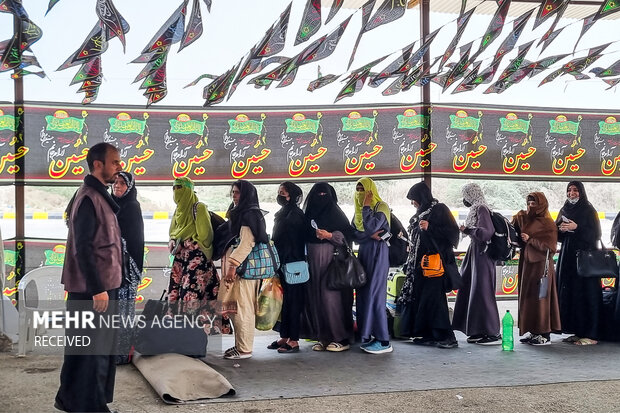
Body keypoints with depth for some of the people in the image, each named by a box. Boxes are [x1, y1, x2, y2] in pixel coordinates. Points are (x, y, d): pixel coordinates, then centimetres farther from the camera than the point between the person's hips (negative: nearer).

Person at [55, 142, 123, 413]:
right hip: (92, 289, -10)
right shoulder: (89, 198, -16)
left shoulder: (99, 196, 14)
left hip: (102, 284, 10)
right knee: (91, 349, -3)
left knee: (99, 347, 16)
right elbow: (82, 248, -21)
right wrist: (97, 288, -22)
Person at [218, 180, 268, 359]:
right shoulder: (238, 213, 19)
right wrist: (229, 266, 20)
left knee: (242, 307, -7)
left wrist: (233, 266, -24)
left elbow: (246, 243, -20)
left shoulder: (249, 214, -12)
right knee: (235, 307, 12)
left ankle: (244, 349, -3)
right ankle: (240, 344, 19)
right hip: (236, 266, 10)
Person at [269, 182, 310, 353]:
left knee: (293, 302, -4)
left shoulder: (295, 215, -12)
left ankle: (293, 341, 0)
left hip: (292, 266, -9)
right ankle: (284, 337, 18)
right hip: (282, 266, 9)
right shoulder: (281, 214, 16)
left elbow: (293, 243, -16)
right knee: (283, 301, 12)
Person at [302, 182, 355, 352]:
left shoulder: (336, 214, 1)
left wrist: (329, 235, -17)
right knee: (315, 298, 3)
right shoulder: (309, 215, 14)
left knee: (332, 297, -9)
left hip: (331, 262, -5)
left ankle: (341, 338, -3)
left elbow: (347, 235, -5)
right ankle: (323, 338, 11)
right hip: (313, 262, 5)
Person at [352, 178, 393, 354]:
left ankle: (383, 341, -8)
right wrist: (370, 235, -12)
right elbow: (354, 234, 5)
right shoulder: (359, 210, 16)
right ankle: (368, 336, 9)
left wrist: (366, 207, -11)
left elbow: (372, 226, -21)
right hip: (363, 254, 8)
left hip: (378, 254, -8)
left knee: (375, 295, -10)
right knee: (363, 295, 4)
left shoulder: (382, 207, -5)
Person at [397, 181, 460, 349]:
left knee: (433, 296, -11)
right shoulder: (420, 213, 18)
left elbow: (453, 231, -13)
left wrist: (429, 228, -19)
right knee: (419, 296, 5)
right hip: (420, 262, 8)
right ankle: (427, 334, 9)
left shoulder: (439, 209, -5)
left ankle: (446, 336, -8)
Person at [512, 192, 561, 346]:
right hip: (527, 263, 7)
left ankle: (545, 335, 1)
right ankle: (533, 332, 15)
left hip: (540, 264, -7)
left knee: (540, 298, -5)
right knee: (527, 297, 8)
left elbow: (550, 246, -12)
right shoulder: (524, 219, 12)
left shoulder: (547, 223, -8)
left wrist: (530, 240, -17)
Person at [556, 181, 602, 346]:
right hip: (567, 258, 6)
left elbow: (595, 234, -8)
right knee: (569, 293, 2)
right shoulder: (564, 211, 15)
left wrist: (576, 227, -18)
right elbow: (557, 236, 16)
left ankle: (590, 334, -5)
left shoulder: (589, 210, -1)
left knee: (586, 294, -7)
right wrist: (560, 229, -5)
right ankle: (577, 332, 8)